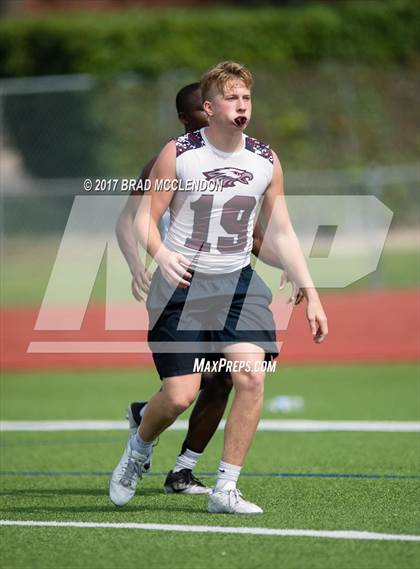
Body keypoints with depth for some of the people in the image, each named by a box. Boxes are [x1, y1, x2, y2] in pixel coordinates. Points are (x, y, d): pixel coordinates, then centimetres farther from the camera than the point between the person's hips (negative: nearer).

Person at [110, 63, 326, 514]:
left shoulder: (266, 161, 3)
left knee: (252, 376, -17)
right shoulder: (178, 154, -9)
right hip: (182, 284, -3)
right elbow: (145, 215, -6)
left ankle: (225, 490, -7)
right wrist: (161, 253, -27)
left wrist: (310, 294, 6)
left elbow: (281, 232, 11)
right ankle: (138, 451, 26)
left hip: (238, 283, 3)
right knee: (179, 396, -9)